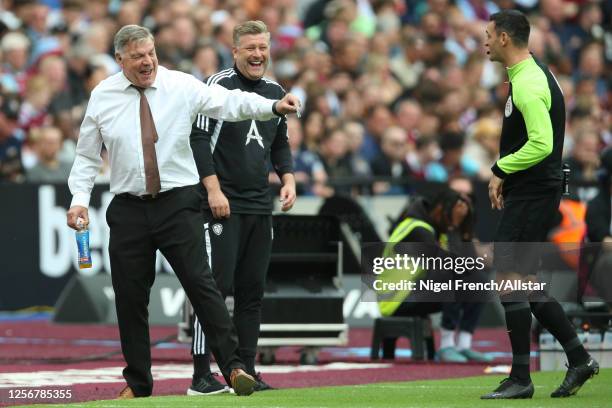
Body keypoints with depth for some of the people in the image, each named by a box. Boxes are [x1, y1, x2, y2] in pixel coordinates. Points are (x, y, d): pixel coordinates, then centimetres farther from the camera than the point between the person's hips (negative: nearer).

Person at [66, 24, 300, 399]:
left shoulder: (182, 87, -2)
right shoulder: (102, 97, 4)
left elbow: (230, 103, -13)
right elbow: (87, 155, 10)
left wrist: (273, 106, -28)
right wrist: (80, 198, -3)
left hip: (178, 203, -2)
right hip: (128, 209, 2)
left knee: (200, 283, -12)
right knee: (130, 297, 6)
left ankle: (233, 367, -14)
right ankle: (138, 383, 18)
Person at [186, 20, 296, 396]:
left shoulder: (276, 92, 15)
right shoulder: (218, 85, -6)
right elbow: (199, 139, -10)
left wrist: (288, 179, 8)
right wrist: (213, 189, -17)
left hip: (260, 206, 7)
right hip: (222, 204, -7)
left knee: (252, 291, 7)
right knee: (215, 287, -10)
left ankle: (245, 371, 13)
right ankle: (202, 375, -9)